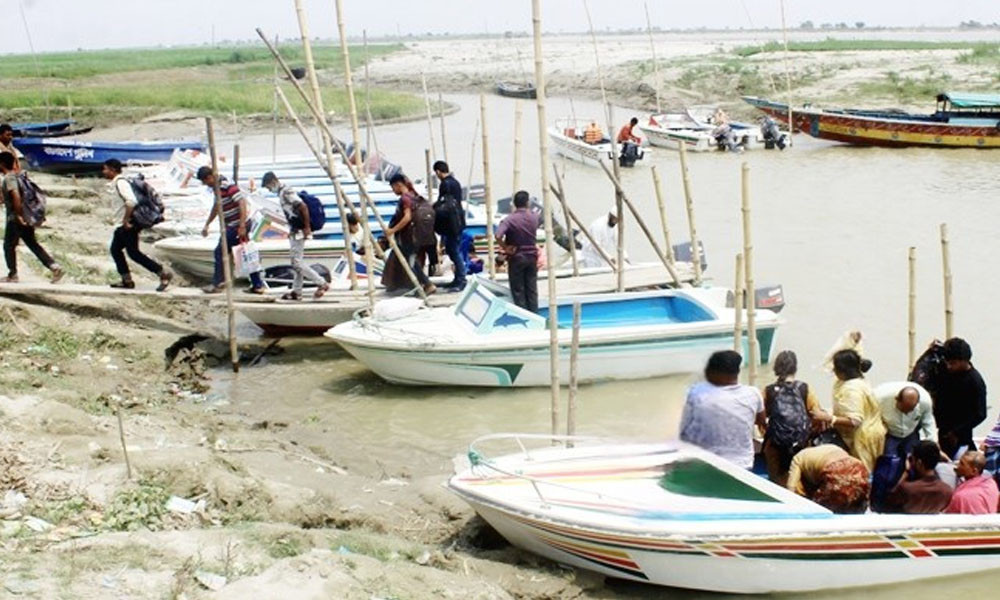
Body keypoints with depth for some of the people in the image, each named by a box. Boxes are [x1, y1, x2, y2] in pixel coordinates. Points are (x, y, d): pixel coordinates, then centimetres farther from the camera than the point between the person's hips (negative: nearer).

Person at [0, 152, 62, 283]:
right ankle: (54, 266, 2)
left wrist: (18, 215, -24)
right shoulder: (16, 175, 13)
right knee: (33, 244, 12)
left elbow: (16, 196, -28)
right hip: (26, 218, 9)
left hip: (15, 219, -9)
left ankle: (12, 275, 13)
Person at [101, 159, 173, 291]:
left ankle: (164, 273, -6)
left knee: (133, 252, -8)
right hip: (122, 225, 11)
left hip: (128, 225, -11)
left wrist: (126, 221, -24)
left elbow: (131, 201, -29)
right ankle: (127, 280, 16)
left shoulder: (120, 183, -16)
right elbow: (129, 201, 25)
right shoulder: (116, 183, 16)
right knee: (115, 250, 12)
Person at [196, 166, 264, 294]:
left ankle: (216, 284, 9)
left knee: (220, 252, -1)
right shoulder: (218, 188, 12)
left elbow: (242, 202, -24)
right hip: (232, 226, 10)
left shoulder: (228, 186, -19)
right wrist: (206, 225, 30)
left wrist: (242, 226, -27)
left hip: (237, 226, -10)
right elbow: (216, 207, 26)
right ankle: (258, 285, 14)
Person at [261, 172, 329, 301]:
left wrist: (307, 227, -22)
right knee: (297, 262, 12)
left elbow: (303, 207, -24)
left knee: (297, 262, -9)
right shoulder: (282, 192, 15)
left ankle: (322, 283, -5)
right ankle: (296, 291, 17)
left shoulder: (286, 192, -16)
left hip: (299, 232, -10)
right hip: (295, 232, 10)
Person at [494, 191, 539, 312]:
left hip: (516, 257, -4)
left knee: (518, 291, 4)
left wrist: (505, 247, -16)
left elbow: (498, 235, -30)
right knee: (532, 290, 11)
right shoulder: (534, 217, -2)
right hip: (532, 256, 4)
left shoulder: (509, 219, -17)